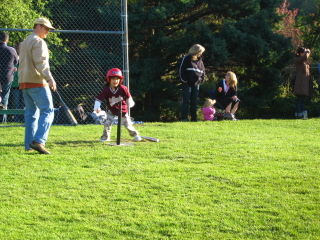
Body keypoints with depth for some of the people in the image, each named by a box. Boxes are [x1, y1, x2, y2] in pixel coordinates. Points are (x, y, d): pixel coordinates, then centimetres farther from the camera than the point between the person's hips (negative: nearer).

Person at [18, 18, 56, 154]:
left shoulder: (25, 42, 23)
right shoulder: (38, 42, -8)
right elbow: (41, 62, -20)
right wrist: (50, 79, -28)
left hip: (24, 82, 9)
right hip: (37, 82, -9)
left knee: (31, 114, 11)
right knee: (47, 111, -10)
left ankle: (29, 145, 7)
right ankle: (38, 141, -23)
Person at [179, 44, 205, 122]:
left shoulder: (199, 60, 14)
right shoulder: (186, 58, -3)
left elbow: (203, 71, 24)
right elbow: (181, 69, -4)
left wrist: (202, 79, 9)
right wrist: (184, 79, -10)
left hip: (196, 84, 6)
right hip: (187, 83, -6)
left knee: (194, 102, 8)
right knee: (186, 101, -5)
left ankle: (194, 118, 11)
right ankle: (184, 118, -4)